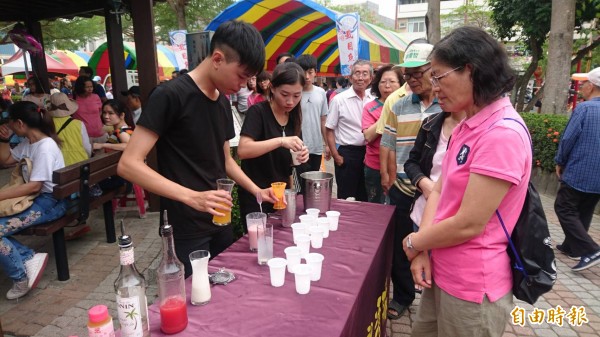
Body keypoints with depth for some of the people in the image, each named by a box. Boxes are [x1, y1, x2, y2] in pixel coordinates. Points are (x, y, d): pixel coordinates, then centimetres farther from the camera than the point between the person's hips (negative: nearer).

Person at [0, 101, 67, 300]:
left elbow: (34, 186, -22)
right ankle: (30, 259, -6)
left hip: (50, 202, -10)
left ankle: (21, 278, -6)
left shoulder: (45, 147, -16)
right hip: (35, 198, 10)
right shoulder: (27, 143, 13)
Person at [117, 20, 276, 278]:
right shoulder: (171, 96, -16)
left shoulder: (223, 101, 7)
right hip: (186, 230, -7)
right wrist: (192, 197, -30)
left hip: (221, 222, 7)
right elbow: (128, 165, -21)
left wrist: (256, 191, 4)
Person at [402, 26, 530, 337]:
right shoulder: (467, 127, 9)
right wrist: (423, 250, -7)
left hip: (472, 286, -8)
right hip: (443, 272, 8)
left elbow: (468, 224, -25)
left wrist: (413, 243, -8)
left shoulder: (503, 134, -23)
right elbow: (440, 191, 6)